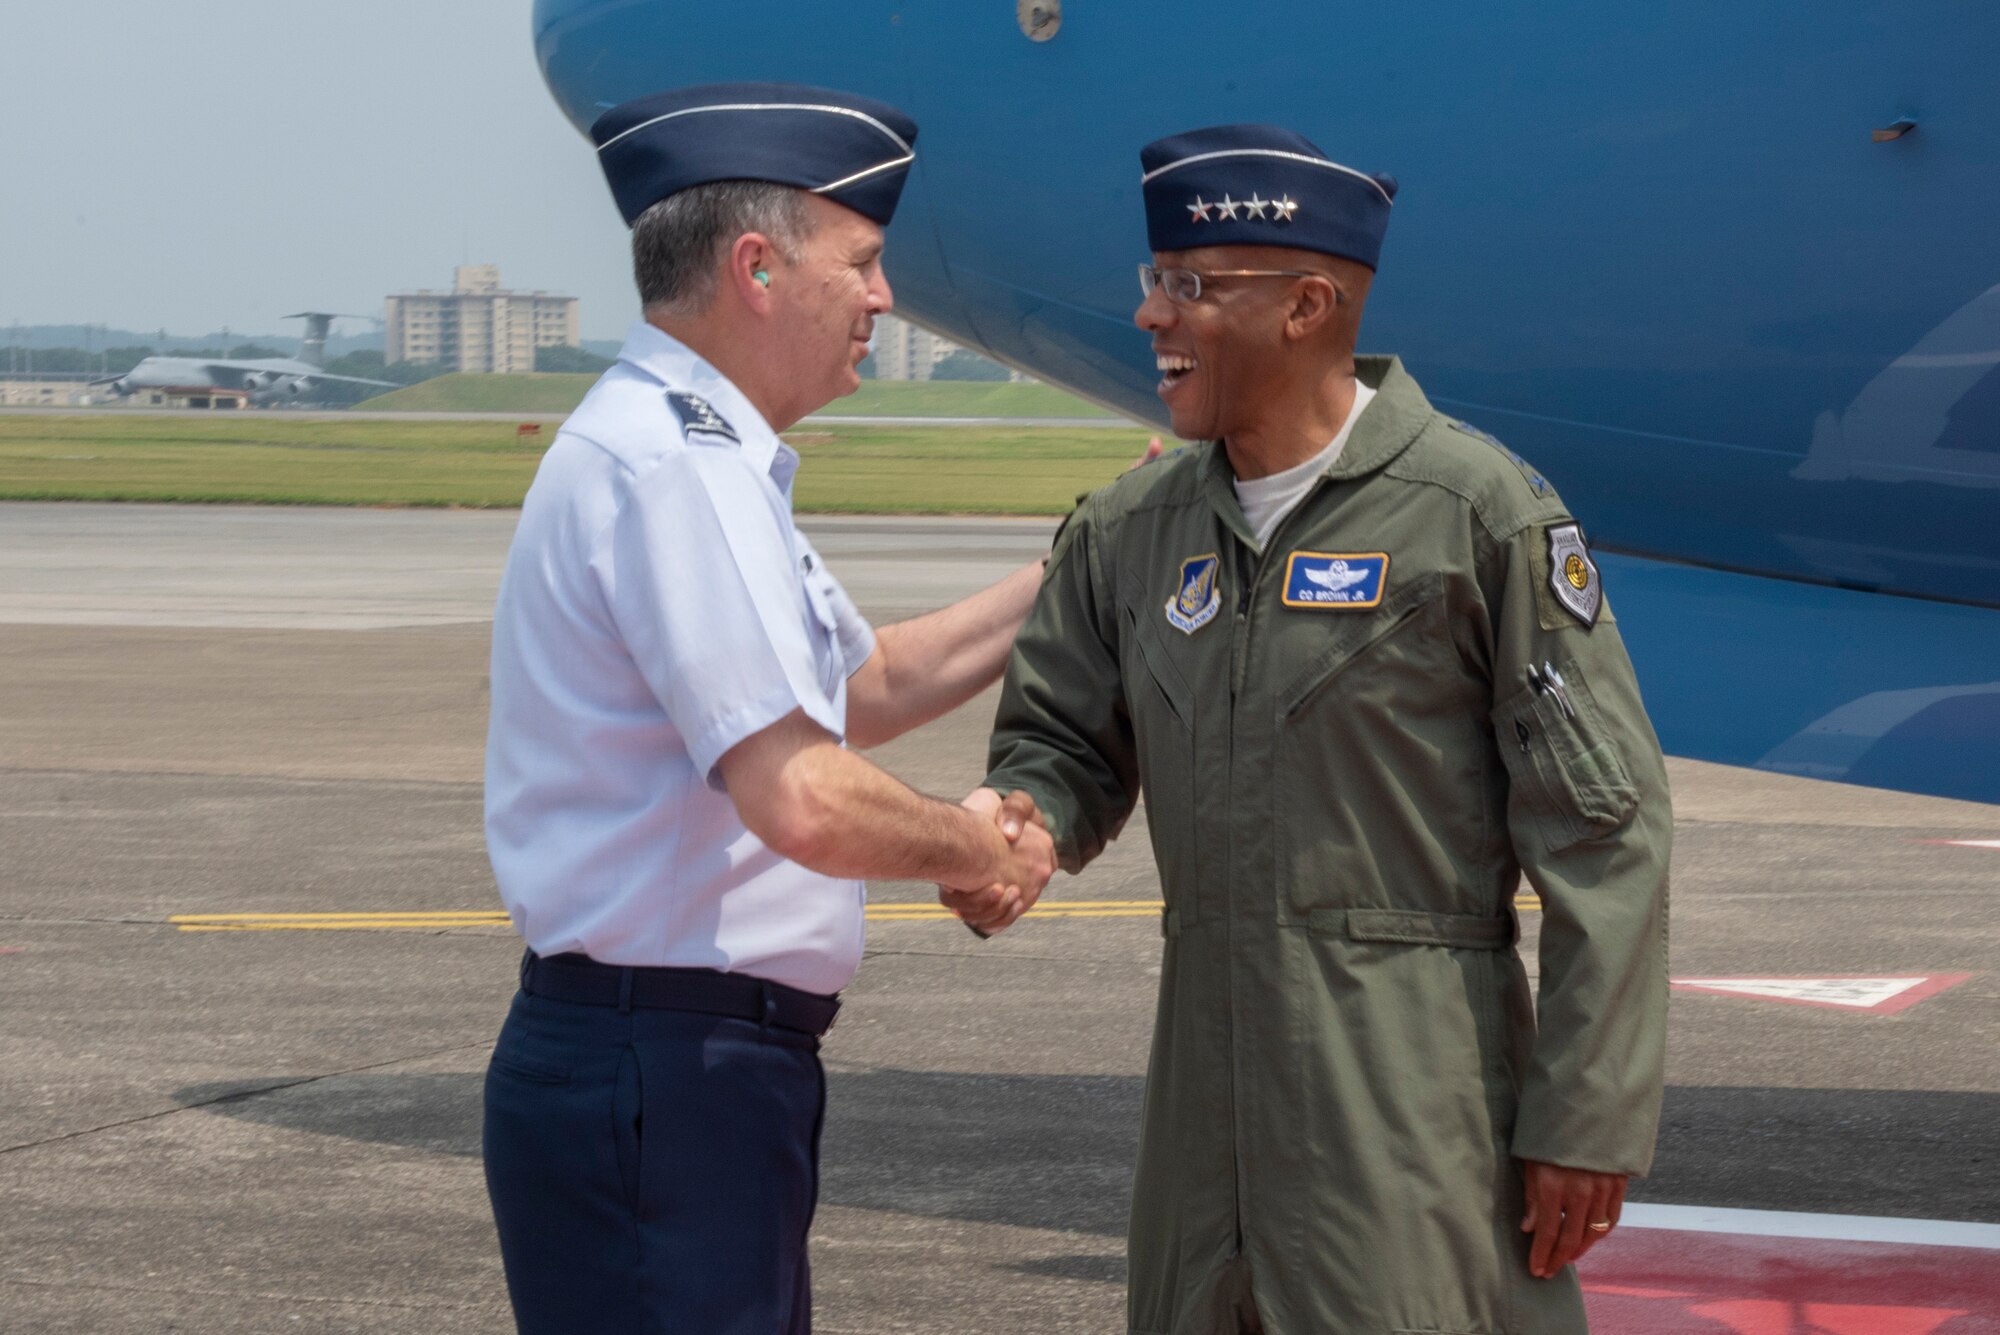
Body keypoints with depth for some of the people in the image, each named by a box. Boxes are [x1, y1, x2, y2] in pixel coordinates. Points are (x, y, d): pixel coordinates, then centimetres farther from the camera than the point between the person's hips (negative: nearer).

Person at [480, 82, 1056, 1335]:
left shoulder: (690, 451, 17)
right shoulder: (674, 465, -17)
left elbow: (868, 682, 30)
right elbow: (805, 802, -25)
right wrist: (982, 848, -7)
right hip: (662, 1084, -11)